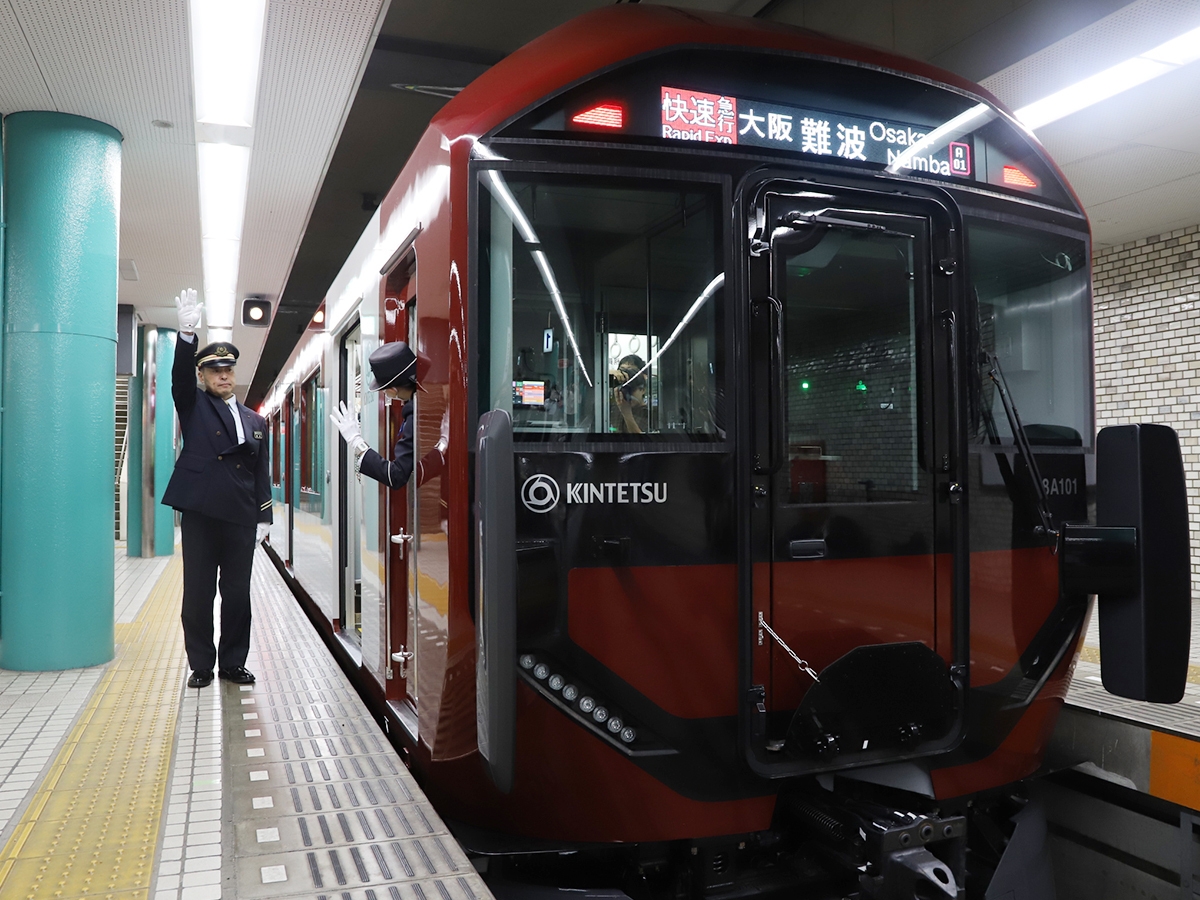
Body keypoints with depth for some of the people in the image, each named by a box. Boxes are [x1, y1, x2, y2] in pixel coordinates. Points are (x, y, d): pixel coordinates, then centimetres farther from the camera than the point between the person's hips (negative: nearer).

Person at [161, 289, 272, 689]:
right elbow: (179, 376, -13)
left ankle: (233, 663, 18)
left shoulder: (255, 421, 14)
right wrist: (187, 333, -28)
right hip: (200, 513, -2)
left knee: (237, 593, 7)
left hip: (241, 518, 3)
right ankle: (201, 665, 14)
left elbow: (262, 474, 12)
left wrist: (264, 517, 5)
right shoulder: (193, 406, 8)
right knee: (198, 594, 3)